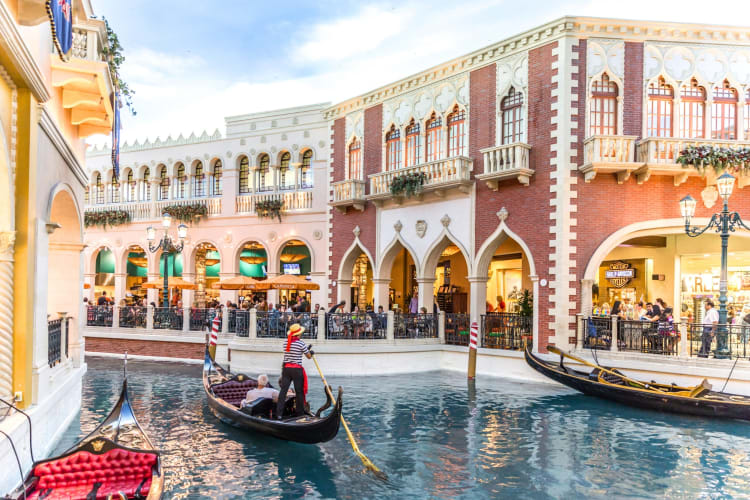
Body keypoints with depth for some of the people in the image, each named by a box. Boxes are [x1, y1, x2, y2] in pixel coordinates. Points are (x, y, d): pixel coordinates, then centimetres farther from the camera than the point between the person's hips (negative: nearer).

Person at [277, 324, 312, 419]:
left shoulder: (286, 342, 5)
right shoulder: (301, 343, -10)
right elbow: (309, 356, 1)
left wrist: (306, 349, 21)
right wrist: (311, 352, 23)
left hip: (286, 368, 4)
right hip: (296, 369, -4)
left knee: (283, 390, 3)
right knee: (299, 391, 8)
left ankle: (279, 413, -2)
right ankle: (300, 413, 17)